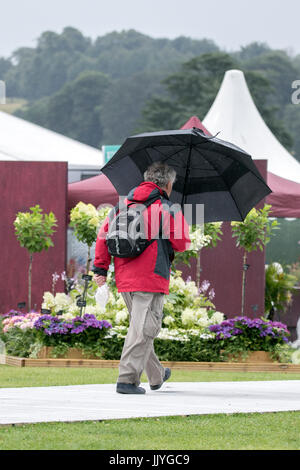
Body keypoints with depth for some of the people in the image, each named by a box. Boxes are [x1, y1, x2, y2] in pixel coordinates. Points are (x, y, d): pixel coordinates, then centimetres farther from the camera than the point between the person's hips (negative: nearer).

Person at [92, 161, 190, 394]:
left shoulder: (125, 204, 12)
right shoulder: (168, 209, -5)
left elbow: (105, 233, 7)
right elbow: (181, 244, -4)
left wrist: (101, 267, 9)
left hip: (125, 278, 7)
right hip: (152, 278, -7)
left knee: (142, 326, 20)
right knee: (144, 329, -7)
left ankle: (156, 375, 33)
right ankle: (127, 379, -15)